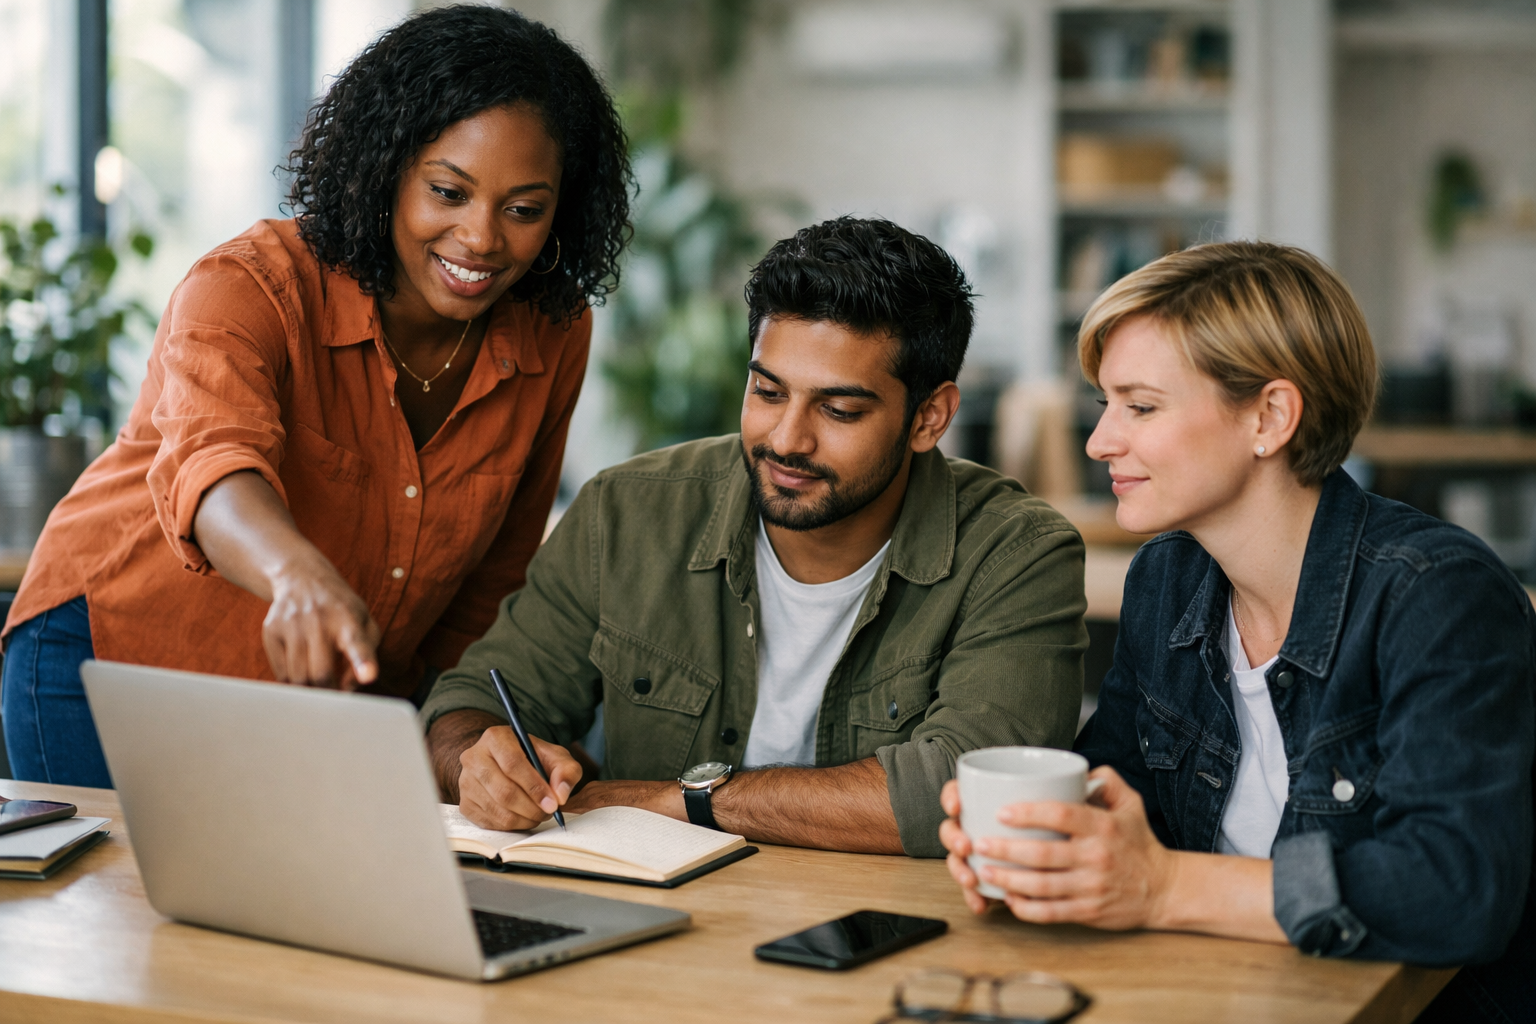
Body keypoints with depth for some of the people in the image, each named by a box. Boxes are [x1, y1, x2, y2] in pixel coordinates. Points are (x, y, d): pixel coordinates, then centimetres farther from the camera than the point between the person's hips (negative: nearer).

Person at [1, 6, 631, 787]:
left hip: (340, 690, 4)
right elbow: (215, 461, -46)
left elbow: (491, 575, 5)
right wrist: (300, 576, -66)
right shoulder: (250, 289, -24)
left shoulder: (553, 338, -9)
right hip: (120, 658, -4)